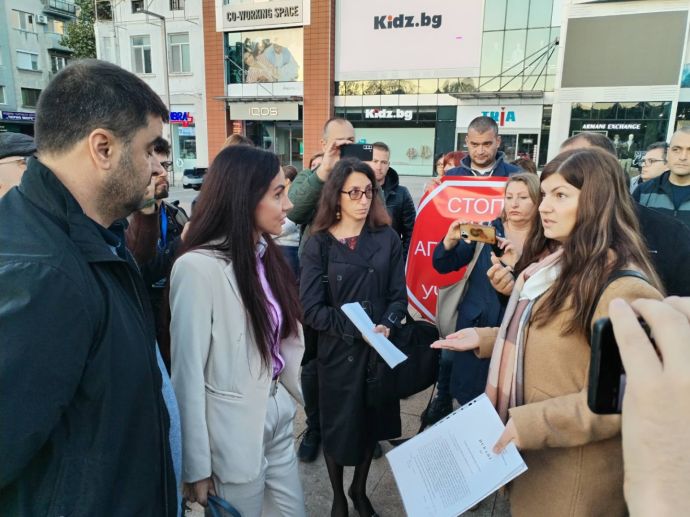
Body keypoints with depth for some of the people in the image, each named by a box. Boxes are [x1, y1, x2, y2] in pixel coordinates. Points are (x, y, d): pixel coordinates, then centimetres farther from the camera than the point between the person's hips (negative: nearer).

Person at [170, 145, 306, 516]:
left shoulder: (266, 254, 3)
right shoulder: (198, 266, -21)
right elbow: (187, 371, -17)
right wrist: (196, 467, -10)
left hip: (277, 415, 7)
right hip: (235, 431, -7)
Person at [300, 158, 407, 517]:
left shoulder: (387, 238, -2)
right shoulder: (319, 243, -8)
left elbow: (398, 295, -2)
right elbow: (310, 308, -14)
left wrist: (386, 326, -20)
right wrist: (357, 330, -20)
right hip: (338, 350, -2)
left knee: (372, 421, 18)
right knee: (338, 425, 14)